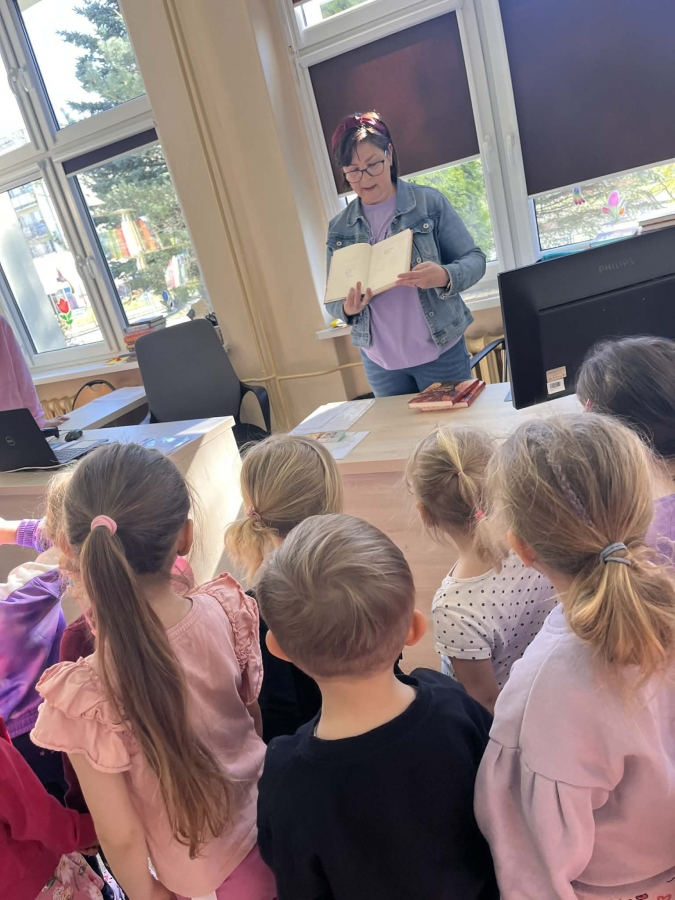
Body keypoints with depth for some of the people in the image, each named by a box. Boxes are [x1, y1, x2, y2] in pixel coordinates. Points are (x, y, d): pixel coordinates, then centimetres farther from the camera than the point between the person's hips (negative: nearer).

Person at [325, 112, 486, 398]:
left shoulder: (429, 202, -5)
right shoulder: (339, 228, 3)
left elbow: (474, 259, -5)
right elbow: (333, 302, 6)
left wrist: (444, 276, -26)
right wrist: (347, 309, -17)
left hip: (439, 352, -2)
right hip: (380, 363, 3)